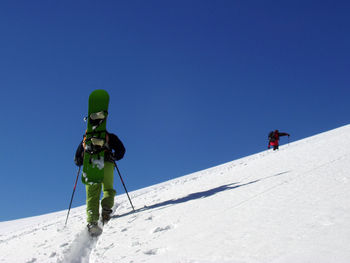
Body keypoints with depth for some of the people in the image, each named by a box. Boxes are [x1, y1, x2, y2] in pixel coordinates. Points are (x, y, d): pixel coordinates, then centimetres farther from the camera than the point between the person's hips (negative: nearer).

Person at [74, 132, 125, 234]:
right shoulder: (109, 136, 26)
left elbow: (77, 161, 24)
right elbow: (121, 150, 15)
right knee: (108, 190, 14)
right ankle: (106, 208, -16)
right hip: (106, 164, -1)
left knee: (92, 195, -1)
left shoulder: (86, 139, 29)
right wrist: (114, 157, 32)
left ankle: (92, 220, -19)